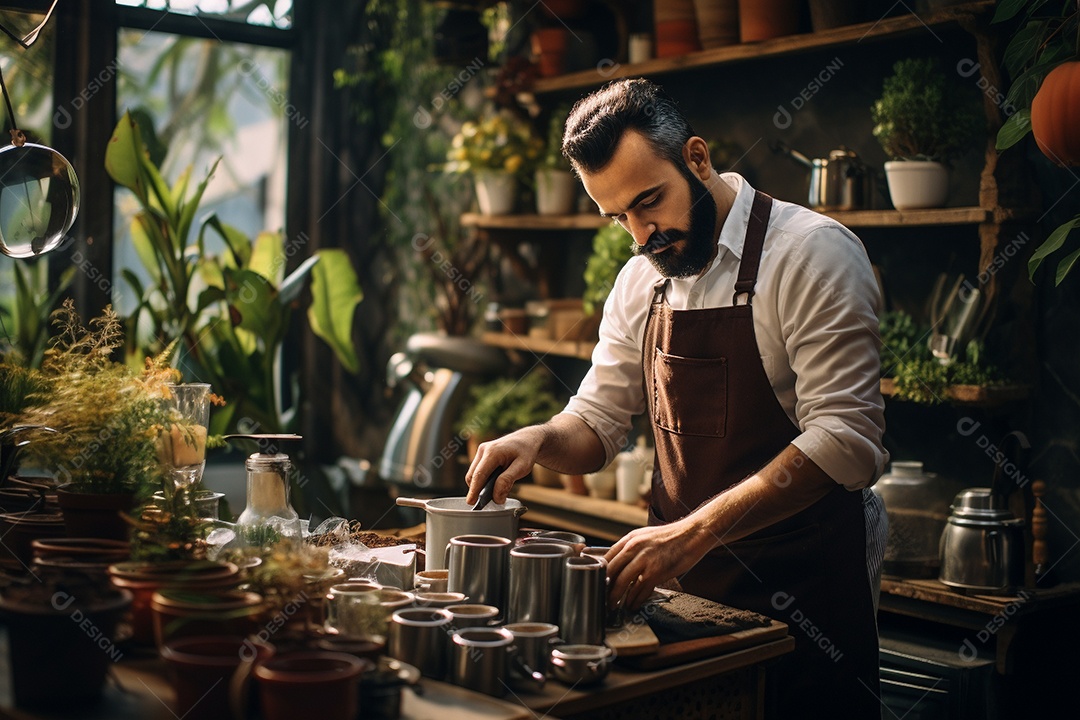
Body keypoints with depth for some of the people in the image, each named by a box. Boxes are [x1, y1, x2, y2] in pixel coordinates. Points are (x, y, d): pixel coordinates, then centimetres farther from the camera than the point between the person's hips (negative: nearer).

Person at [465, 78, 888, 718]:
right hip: (681, 580, 6)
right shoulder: (639, 281, 6)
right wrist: (541, 440, -11)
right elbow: (598, 422, 13)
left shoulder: (812, 251, -14)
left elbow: (846, 440, -22)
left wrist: (693, 533, -29)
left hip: (804, 589, -5)